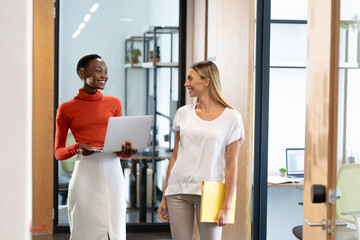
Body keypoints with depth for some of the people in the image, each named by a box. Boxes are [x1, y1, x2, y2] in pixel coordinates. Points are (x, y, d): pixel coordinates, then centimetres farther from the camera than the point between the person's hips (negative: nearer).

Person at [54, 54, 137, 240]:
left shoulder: (114, 103, 13)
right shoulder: (66, 109, 4)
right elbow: (58, 152, 8)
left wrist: (126, 151, -5)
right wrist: (77, 148, -12)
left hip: (113, 173, 3)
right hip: (85, 174, -3)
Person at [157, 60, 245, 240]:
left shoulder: (231, 117, -1)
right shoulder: (183, 113, 9)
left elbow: (231, 165, -3)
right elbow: (175, 156, 13)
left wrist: (226, 206, -8)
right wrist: (164, 197, 11)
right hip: (178, 191, 3)